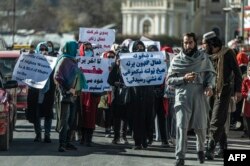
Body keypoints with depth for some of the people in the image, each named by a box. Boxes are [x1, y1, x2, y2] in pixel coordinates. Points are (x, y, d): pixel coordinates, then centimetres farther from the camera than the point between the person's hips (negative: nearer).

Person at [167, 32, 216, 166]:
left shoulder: (203, 58, 5)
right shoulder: (177, 60, 3)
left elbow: (211, 73, 10)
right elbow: (169, 80, 3)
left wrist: (209, 85, -10)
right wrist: (184, 78, -13)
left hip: (199, 96, 1)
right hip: (182, 96, -1)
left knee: (200, 127, 7)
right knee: (181, 126, -12)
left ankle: (200, 148, 37)